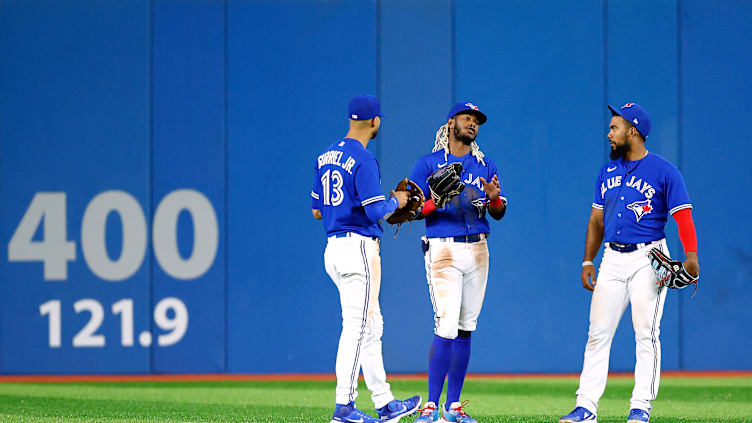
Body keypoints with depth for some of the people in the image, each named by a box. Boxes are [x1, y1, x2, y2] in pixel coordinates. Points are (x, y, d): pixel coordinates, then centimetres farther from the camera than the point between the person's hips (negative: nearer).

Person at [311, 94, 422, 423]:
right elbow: (376, 211, -18)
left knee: (372, 327, 13)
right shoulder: (363, 160, -14)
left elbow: (317, 210, 17)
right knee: (357, 327, -6)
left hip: (334, 247, 9)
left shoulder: (325, 157, 12)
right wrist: (396, 202, 1)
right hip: (359, 246, -9)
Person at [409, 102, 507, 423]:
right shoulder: (428, 164, 3)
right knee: (446, 327, -15)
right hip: (443, 251, -5)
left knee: (466, 328, 6)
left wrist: (494, 199, -12)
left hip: (477, 251, 5)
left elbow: (498, 213, 10)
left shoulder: (485, 166, 15)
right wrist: (437, 201, -20)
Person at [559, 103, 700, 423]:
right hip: (613, 259, 5)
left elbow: (683, 216, -10)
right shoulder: (608, 171, 14)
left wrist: (691, 255, -24)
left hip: (648, 258, -5)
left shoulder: (664, 171, -4)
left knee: (646, 333, -6)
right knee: (598, 332, 0)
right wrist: (588, 261, 13)